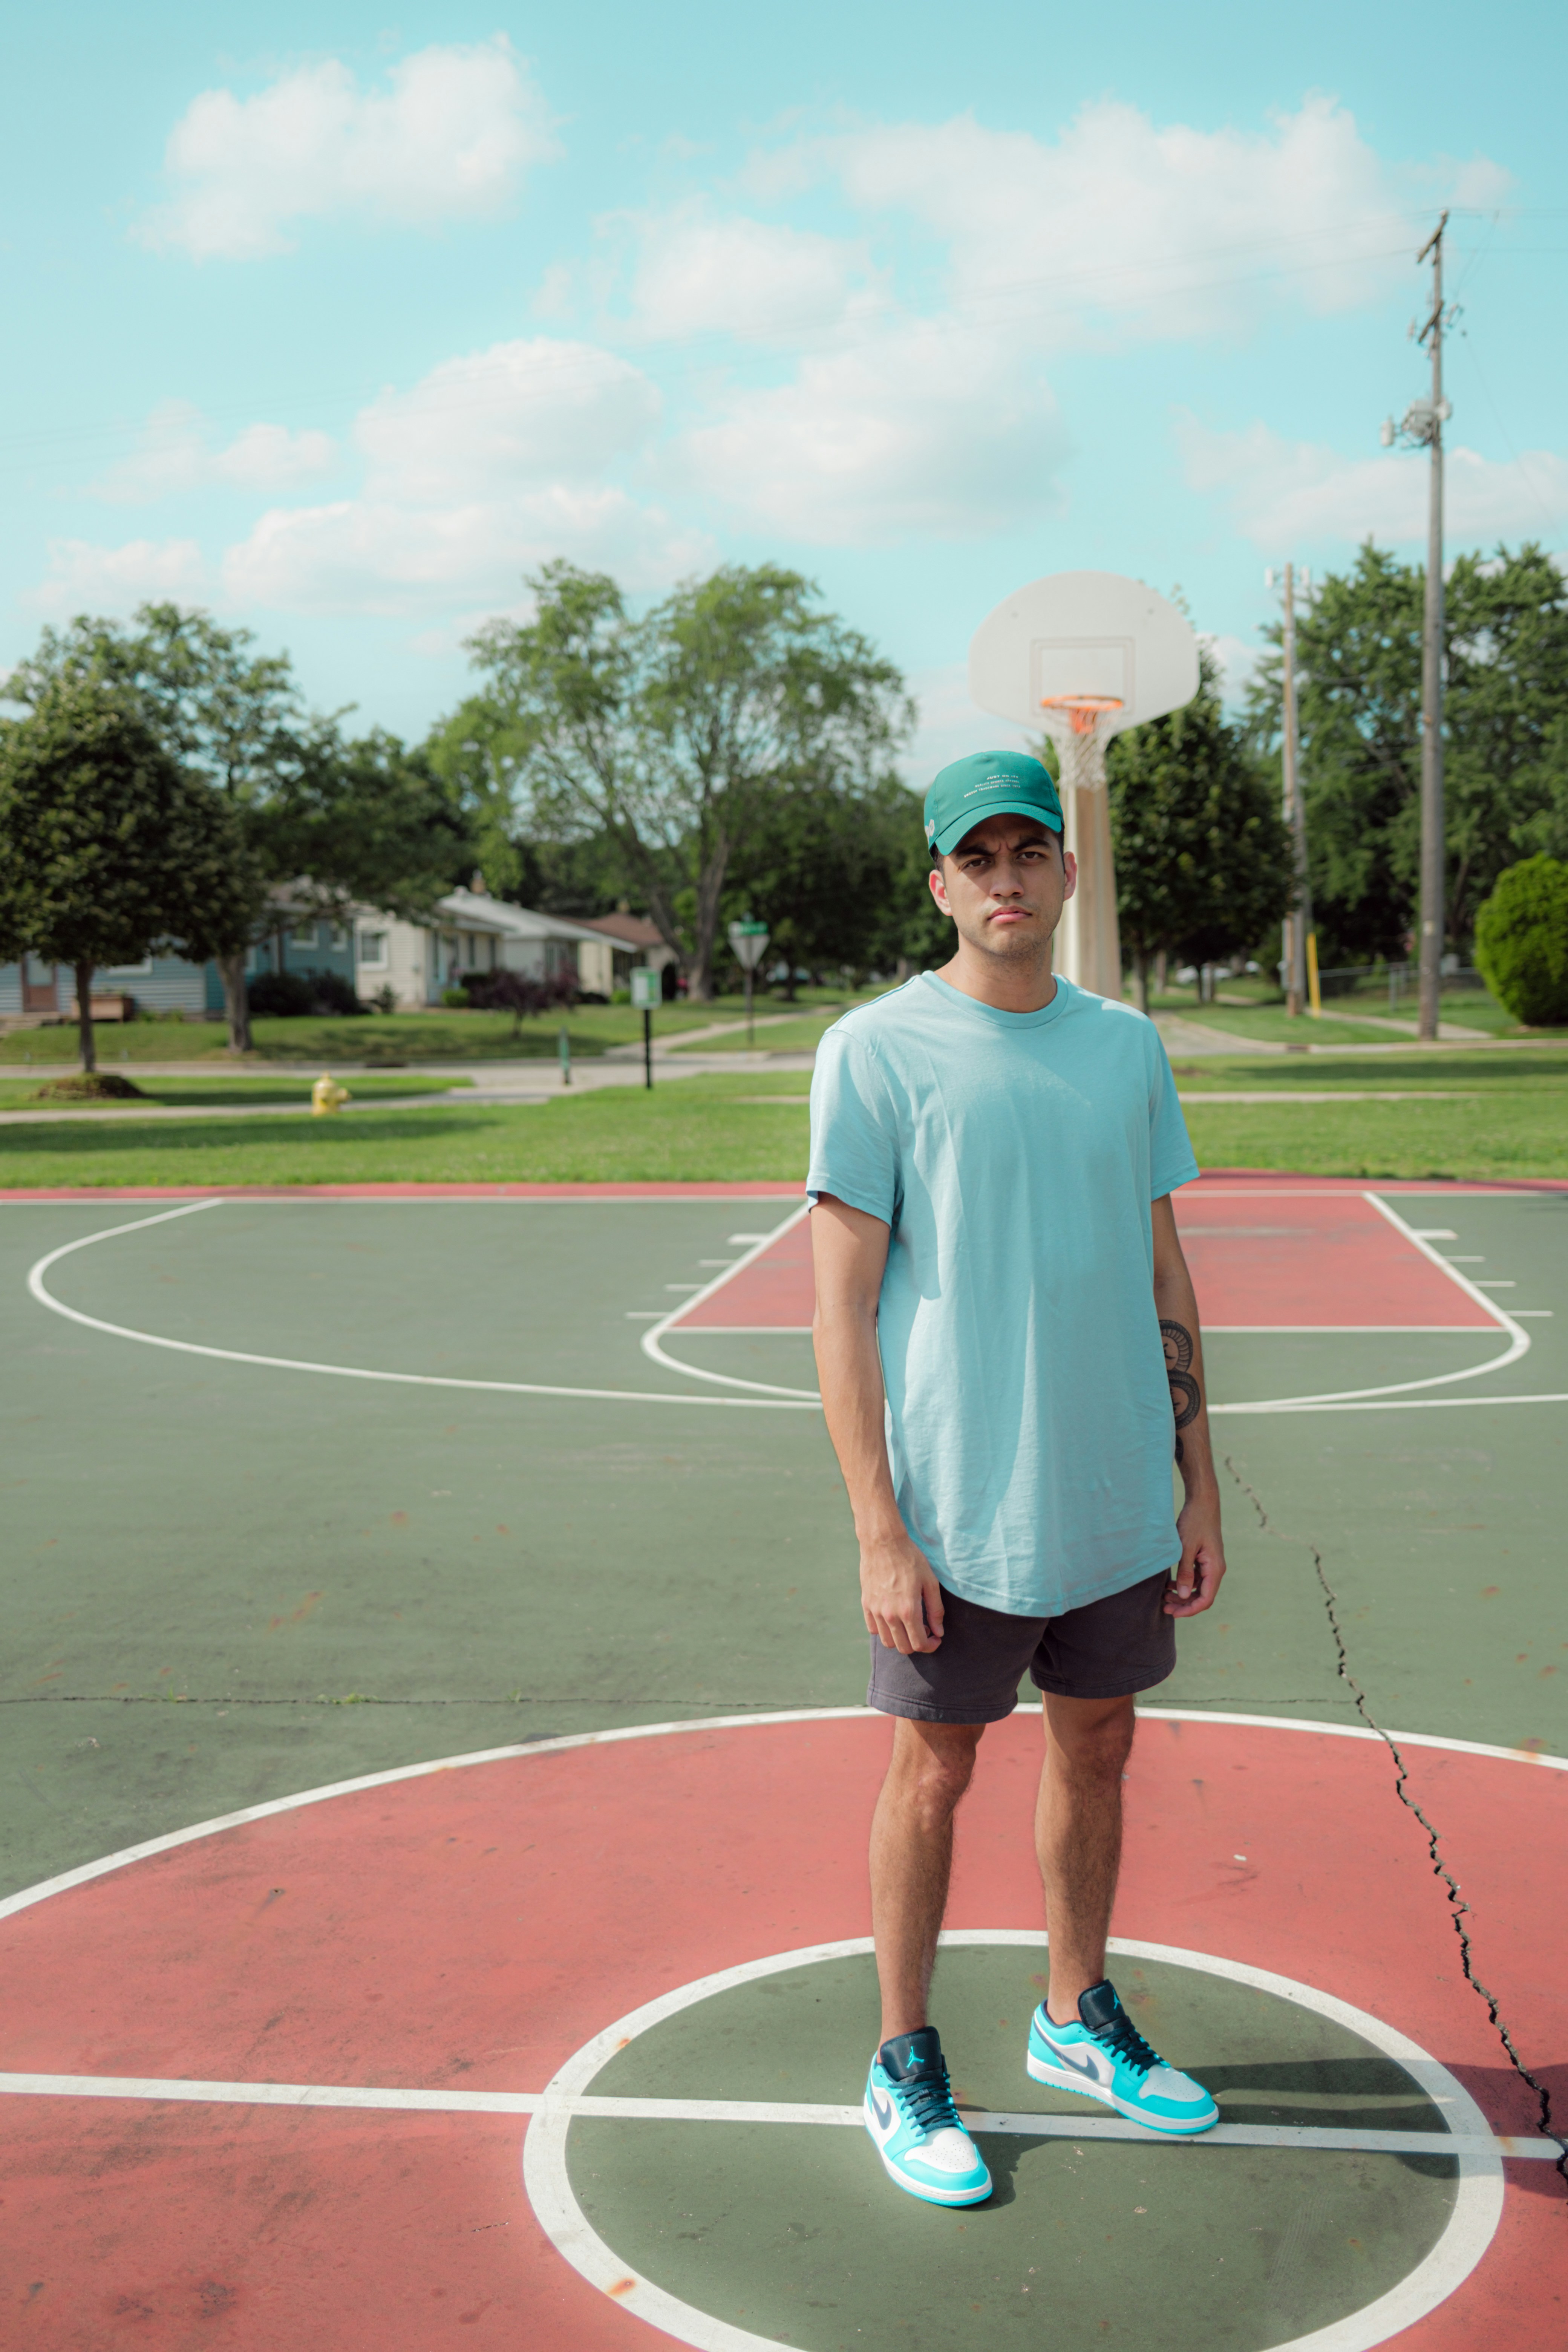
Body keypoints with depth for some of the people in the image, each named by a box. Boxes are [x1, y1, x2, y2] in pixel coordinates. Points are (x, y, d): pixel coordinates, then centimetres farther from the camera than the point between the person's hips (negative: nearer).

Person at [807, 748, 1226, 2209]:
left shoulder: (1128, 1046, 7)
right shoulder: (875, 1052, -8)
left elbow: (1164, 1280, 12)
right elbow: (841, 1308, -10)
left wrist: (1200, 1486, 10)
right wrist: (878, 1533, -14)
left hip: (1118, 1499, 5)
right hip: (958, 1510, -5)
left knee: (1097, 1748, 17)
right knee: (932, 1773, 6)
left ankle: (1078, 2021, 37)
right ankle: (904, 2069, 25)